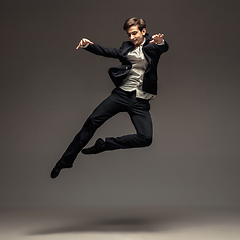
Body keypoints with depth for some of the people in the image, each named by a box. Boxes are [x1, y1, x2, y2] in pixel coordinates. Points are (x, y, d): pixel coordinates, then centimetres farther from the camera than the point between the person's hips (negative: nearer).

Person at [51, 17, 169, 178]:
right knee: (93, 120, -13)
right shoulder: (127, 48, 18)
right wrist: (87, 45, -9)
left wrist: (161, 42, -39)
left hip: (140, 101, -2)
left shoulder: (152, 46, 7)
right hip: (122, 93, 2)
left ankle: (104, 144, -4)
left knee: (146, 139, -20)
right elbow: (106, 51, 10)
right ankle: (67, 159, -6)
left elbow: (164, 48, -14)